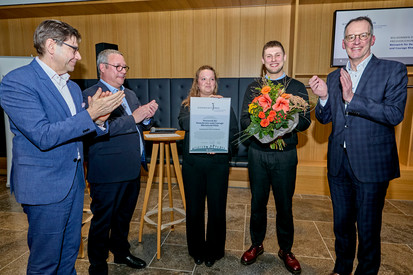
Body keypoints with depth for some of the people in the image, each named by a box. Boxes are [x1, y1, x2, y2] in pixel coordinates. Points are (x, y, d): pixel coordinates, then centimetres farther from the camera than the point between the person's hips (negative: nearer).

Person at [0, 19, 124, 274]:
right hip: (45, 187, -7)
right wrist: (90, 114, -23)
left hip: (74, 182, 7)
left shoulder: (73, 87, 11)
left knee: (70, 253, 21)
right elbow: (43, 136, -23)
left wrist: (99, 120, -5)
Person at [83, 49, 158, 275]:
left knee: (124, 216, 23)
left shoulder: (130, 94, 15)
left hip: (132, 170, 8)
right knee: (102, 221, 9)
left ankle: (121, 252, 44)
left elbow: (141, 126, 17)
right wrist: (133, 117, -24)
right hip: (108, 172, -8)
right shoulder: (90, 95, -11)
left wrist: (147, 116, -5)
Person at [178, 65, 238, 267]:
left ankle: (214, 251, 28)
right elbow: (184, 123, -12)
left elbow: (234, 132, 1)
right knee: (194, 208, 9)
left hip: (218, 163, 0)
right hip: (192, 163, 1)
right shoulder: (187, 104, 9)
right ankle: (197, 250, 30)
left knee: (217, 208, 6)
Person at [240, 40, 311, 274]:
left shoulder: (297, 87, 4)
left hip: (285, 155, -1)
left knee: (285, 204, 10)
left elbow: (305, 122, -3)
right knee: (258, 202, 12)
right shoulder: (254, 88, 7)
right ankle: (256, 245, 33)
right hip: (258, 153, 1)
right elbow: (244, 120, 0)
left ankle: (286, 250, 31)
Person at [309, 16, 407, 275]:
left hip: (371, 164, -4)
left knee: (368, 228, 10)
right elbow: (325, 118, 8)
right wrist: (324, 97, -12)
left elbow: (395, 114, -18)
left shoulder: (393, 71, -5)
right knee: (342, 223, 20)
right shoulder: (334, 77, 8)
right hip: (339, 163, 5)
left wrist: (352, 98, -27)